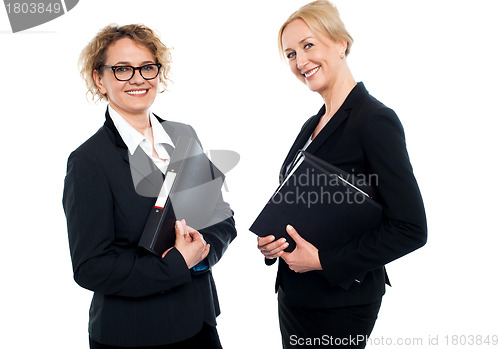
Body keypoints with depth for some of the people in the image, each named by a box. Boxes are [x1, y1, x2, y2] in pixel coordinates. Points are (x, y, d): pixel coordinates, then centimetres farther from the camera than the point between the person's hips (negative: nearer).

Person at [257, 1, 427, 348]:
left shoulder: (376, 120, -16)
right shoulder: (313, 125, 9)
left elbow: (410, 228, -19)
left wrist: (323, 260, -18)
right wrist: (270, 242, -2)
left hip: (341, 304, -7)